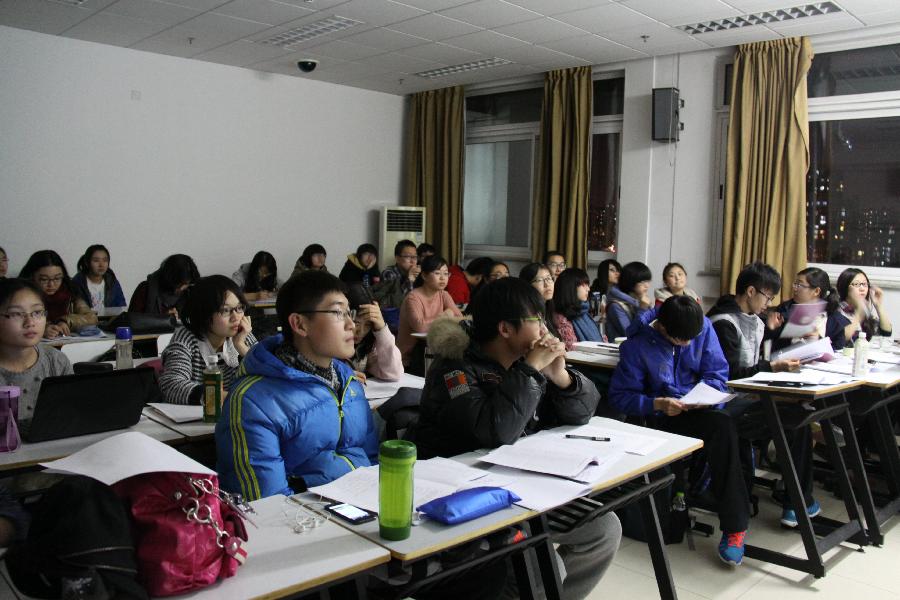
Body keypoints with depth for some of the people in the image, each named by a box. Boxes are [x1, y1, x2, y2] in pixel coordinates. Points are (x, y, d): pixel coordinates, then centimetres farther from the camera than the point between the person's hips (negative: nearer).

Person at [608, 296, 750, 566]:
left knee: (723, 426, -32)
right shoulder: (637, 345, -9)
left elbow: (717, 373, 4)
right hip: (664, 418, -4)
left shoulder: (703, 328, 1)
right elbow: (620, 395, -10)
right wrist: (658, 404, -24)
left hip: (700, 409, 4)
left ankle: (734, 526, -21)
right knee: (721, 425, -32)